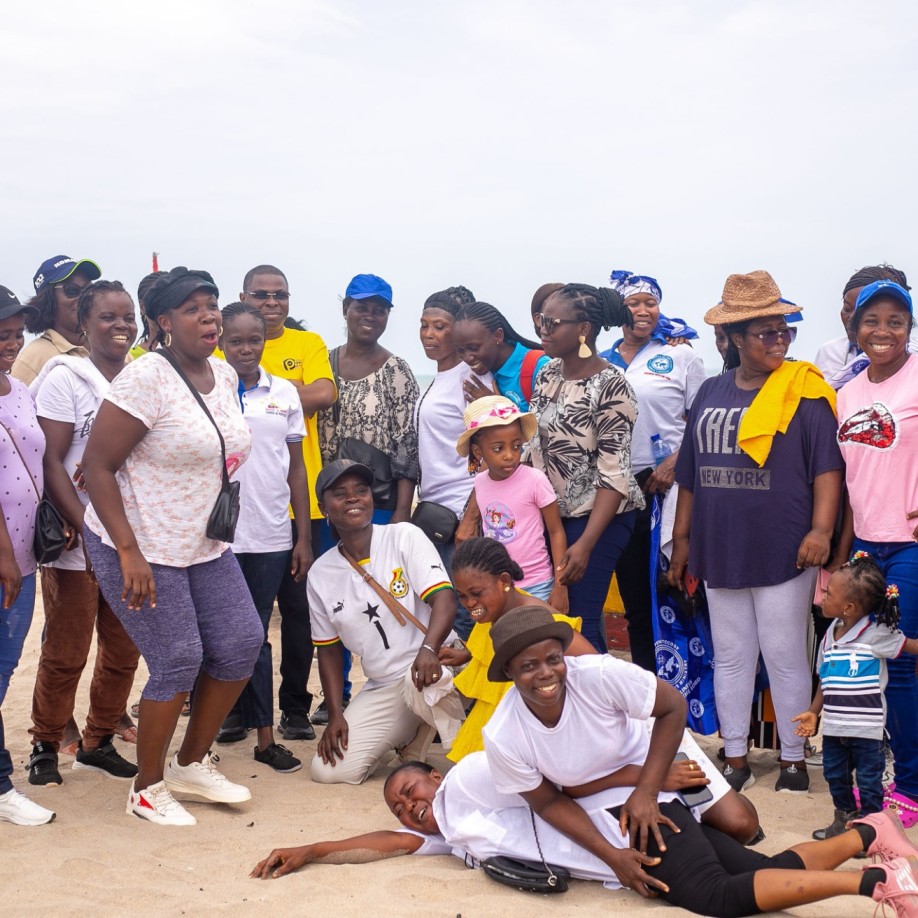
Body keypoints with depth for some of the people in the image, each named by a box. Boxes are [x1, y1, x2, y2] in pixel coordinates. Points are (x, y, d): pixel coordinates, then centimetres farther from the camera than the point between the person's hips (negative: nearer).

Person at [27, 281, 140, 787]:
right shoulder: (64, 378, -5)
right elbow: (51, 463, -11)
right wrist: (88, 530, -17)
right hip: (76, 546, -5)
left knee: (124, 652, 10)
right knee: (65, 653, 2)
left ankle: (98, 741, 25)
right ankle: (45, 746, 19)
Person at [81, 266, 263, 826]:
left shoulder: (225, 376, 5)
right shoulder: (146, 379, -19)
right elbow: (97, 466, -19)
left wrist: (221, 513, 12)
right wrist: (129, 553, -23)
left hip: (205, 544, 8)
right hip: (140, 548, -8)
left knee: (242, 644, 5)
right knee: (179, 663, -6)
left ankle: (193, 763, 24)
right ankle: (148, 789, 15)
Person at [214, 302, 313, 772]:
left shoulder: (284, 393, 7)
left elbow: (296, 468, 10)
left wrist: (303, 538, 8)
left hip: (270, 535, 2)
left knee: (256, 634, 8)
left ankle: (263, 737, 14)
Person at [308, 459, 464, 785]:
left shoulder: (405, 536, -6)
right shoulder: (320, 575, 5)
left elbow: (443, 598, -18)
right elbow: (329, 650, 13)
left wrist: (429, 650, -37)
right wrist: (335, 715, 2)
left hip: (432, 669, -4)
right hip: (381, 690, 5)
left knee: (420, 681, -41)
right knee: (328, 770, -9)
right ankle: (409, 735, 16)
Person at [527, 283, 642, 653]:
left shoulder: (610, 387, -16)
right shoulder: (548, 374, 5)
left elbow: (614, 475, -19)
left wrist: (585, 543, -24)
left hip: (598, 517, -7)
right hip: (552, 512, 7)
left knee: (581, 621, -6)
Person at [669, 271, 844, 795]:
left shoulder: (804, 393, -5)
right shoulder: (711, 394, 8)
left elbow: (827, 466, -9)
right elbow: (691, 473, 12)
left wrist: (821, 529, -19)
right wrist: (682, 538, 11)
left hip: (784, 552, -4)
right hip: (721, 551, 5)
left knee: (785, 657, 4)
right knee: (730, 657, 12)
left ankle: (794, 758, 19)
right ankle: (735, 759, 23)